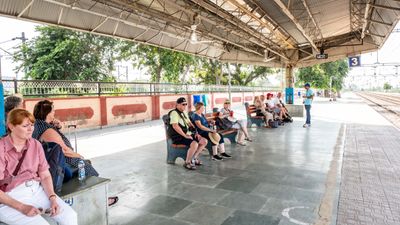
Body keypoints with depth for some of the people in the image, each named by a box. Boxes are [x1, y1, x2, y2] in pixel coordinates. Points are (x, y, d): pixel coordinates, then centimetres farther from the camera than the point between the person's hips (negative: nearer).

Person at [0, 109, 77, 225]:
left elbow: (45, 175, 5)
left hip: (36, 190, 5)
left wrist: (53, 199, -9)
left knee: (70, 215, -13)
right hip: (10, 198, -4)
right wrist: (22, 207, -20)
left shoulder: (36, 145, 5)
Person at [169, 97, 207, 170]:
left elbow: (189, 123, 23)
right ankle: (187, 162, -11)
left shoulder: (184, 112, 17)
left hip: (188, 134, 9)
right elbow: (175, 126, -25)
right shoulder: (174, 113, -13)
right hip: (178, 137, -9)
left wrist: (195, 133, 7)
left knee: (204, 141, 1)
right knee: (194, 144, -31)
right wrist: (185, 136, -24)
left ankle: (194, 158, 13)